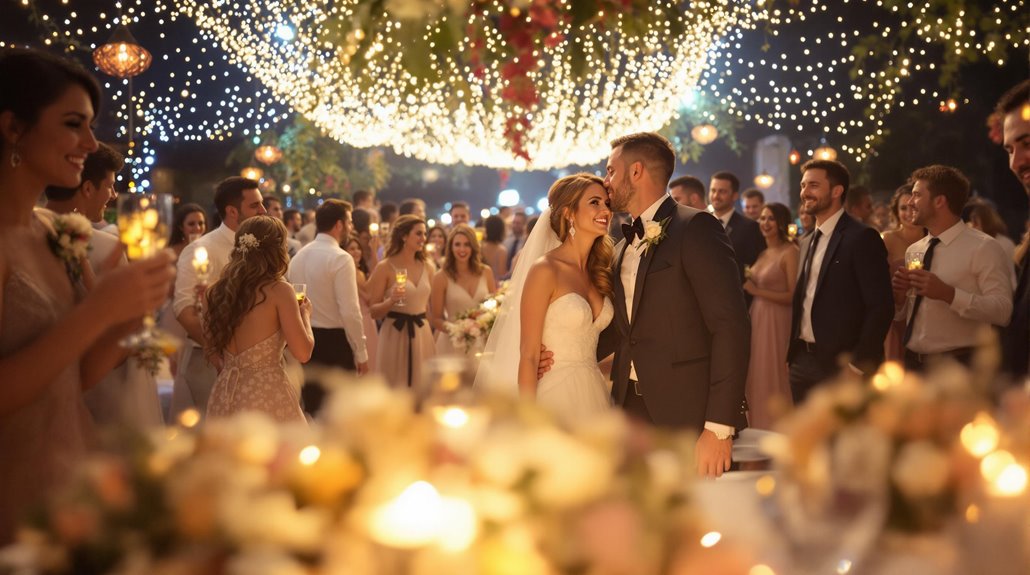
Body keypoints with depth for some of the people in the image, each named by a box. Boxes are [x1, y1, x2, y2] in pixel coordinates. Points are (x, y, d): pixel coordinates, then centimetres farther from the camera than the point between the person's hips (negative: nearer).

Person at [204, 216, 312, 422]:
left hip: (226, 396, 6)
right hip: (266, 395, -6)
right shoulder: (279, 290, -11)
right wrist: (305, 314, 3)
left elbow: (210, 348, 15)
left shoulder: (219, 290, 6)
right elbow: (303, 352, -13)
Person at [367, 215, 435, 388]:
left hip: (422, 336, 5)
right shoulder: (385, 268, -7)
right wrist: (391, 301, -24)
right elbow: (373, 311, -7)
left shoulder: (427, 267, 7)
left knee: (420, 389, 8)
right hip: (394, 336, -5)